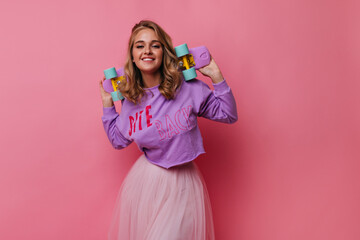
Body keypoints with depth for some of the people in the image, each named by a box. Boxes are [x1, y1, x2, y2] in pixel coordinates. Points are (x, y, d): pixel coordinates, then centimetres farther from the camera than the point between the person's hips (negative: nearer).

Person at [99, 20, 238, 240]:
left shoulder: (188, 87, -11)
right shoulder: (130, 98, -1)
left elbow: (228, 114, -4)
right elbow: (119, 140, 11)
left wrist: (216, 76, -13)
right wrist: (108, 104, 7)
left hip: (181, 183, -3)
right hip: (145, 179, 3)